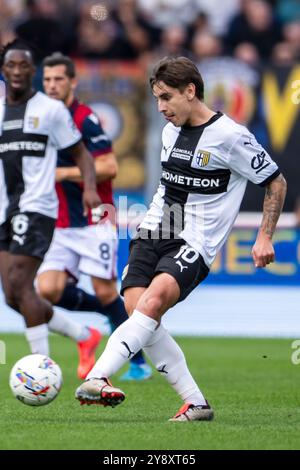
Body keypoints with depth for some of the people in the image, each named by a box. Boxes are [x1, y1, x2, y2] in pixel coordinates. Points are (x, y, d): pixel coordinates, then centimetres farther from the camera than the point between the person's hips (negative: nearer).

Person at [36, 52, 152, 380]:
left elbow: (109, 167, -19)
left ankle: (138, 362, 9)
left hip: (94, 221, -6)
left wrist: (65, 173, -19)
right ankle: (110, 313, 17)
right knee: (49, 290, -9)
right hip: (61, 226, 6)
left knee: (105, 292, -5)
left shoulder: (85, 119, -12)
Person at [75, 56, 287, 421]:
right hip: (153, 233, 7)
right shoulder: (170, 132, 14)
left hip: (194, 244, -7)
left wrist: (264, 237, -5)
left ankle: (96, 379, -41)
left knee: (154, 299, -30)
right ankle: (196, 403, -7)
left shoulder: (230, 136, -7)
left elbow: (276, 183, 1)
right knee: (135, 309, -15)